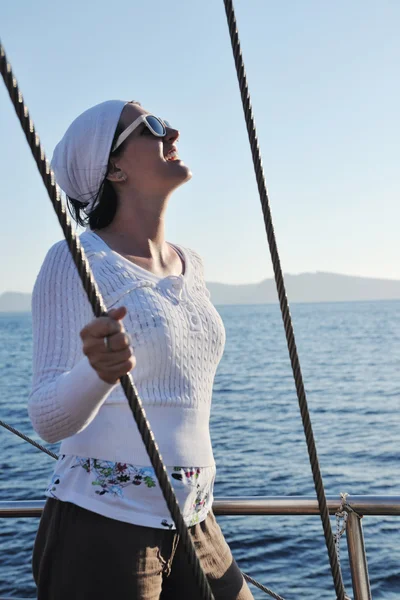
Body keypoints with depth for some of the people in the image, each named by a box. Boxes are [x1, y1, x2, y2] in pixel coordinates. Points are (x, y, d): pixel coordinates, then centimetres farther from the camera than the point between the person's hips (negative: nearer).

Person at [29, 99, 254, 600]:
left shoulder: (191, 265, 9)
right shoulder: (77, 260, -10)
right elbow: (48, 419, -16)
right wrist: (98, 371, -36)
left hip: (193, 526, 6)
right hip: (101, 526, -6)